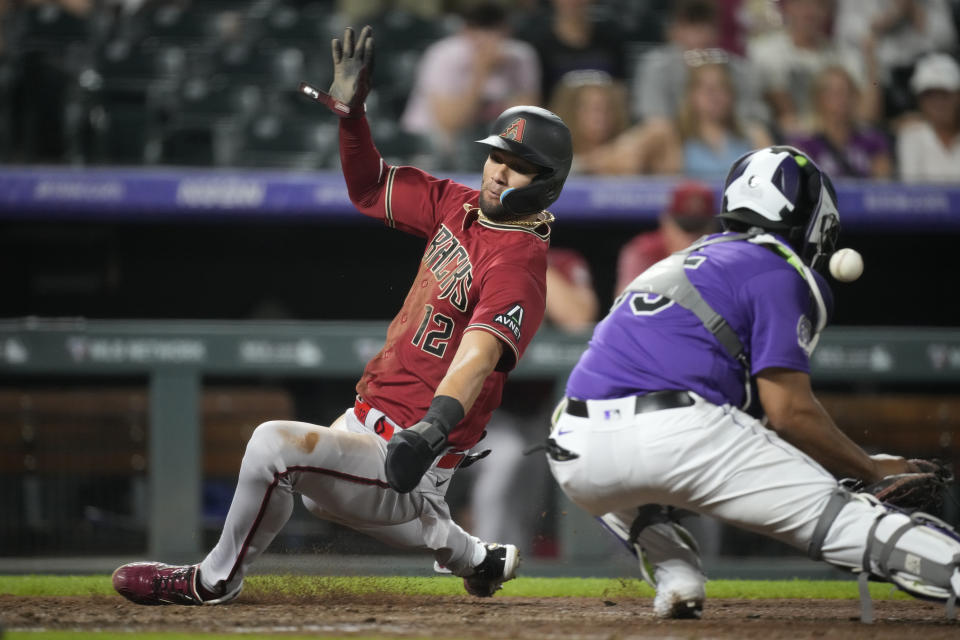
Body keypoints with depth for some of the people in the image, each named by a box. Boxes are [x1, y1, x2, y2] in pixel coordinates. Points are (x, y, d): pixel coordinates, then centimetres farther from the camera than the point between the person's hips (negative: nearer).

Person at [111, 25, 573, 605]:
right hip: (367, 418, 11)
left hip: (409, 455, -11)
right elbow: (371, 190, 16)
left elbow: (477, 357, -38)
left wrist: (431, 430, -55)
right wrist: (349, 111, -1)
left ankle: (215, 580, -6)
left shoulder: (517, 265, -22)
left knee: (277, 443, -29)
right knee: (320, 492, 38)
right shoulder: (460, 207, 5)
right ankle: (475, 558, 49)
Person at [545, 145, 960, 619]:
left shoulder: (686, 262, 30)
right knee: (828, 507, -2)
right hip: (676, 438, -6)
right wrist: (875, 470, 10)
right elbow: (790, 413, -1)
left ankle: (675, 577, 15)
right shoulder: (778, 272, 6)